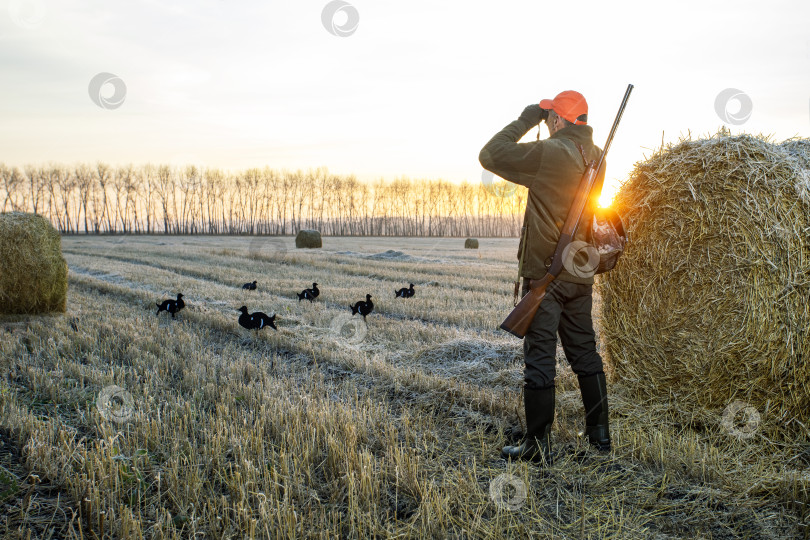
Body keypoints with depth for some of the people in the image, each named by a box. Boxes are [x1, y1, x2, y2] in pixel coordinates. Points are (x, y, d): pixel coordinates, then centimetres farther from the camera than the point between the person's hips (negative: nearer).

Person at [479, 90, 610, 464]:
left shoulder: (547, 153, -17)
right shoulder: (595, 157, 7)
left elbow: (489, 156, -12)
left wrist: (525, 121, -1)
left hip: (545, 273, -7)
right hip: (580, 272, 7)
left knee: (540, 356, -1)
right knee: (584, 351, 17)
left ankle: (539, 446, 5)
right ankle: (599, 433, 26)